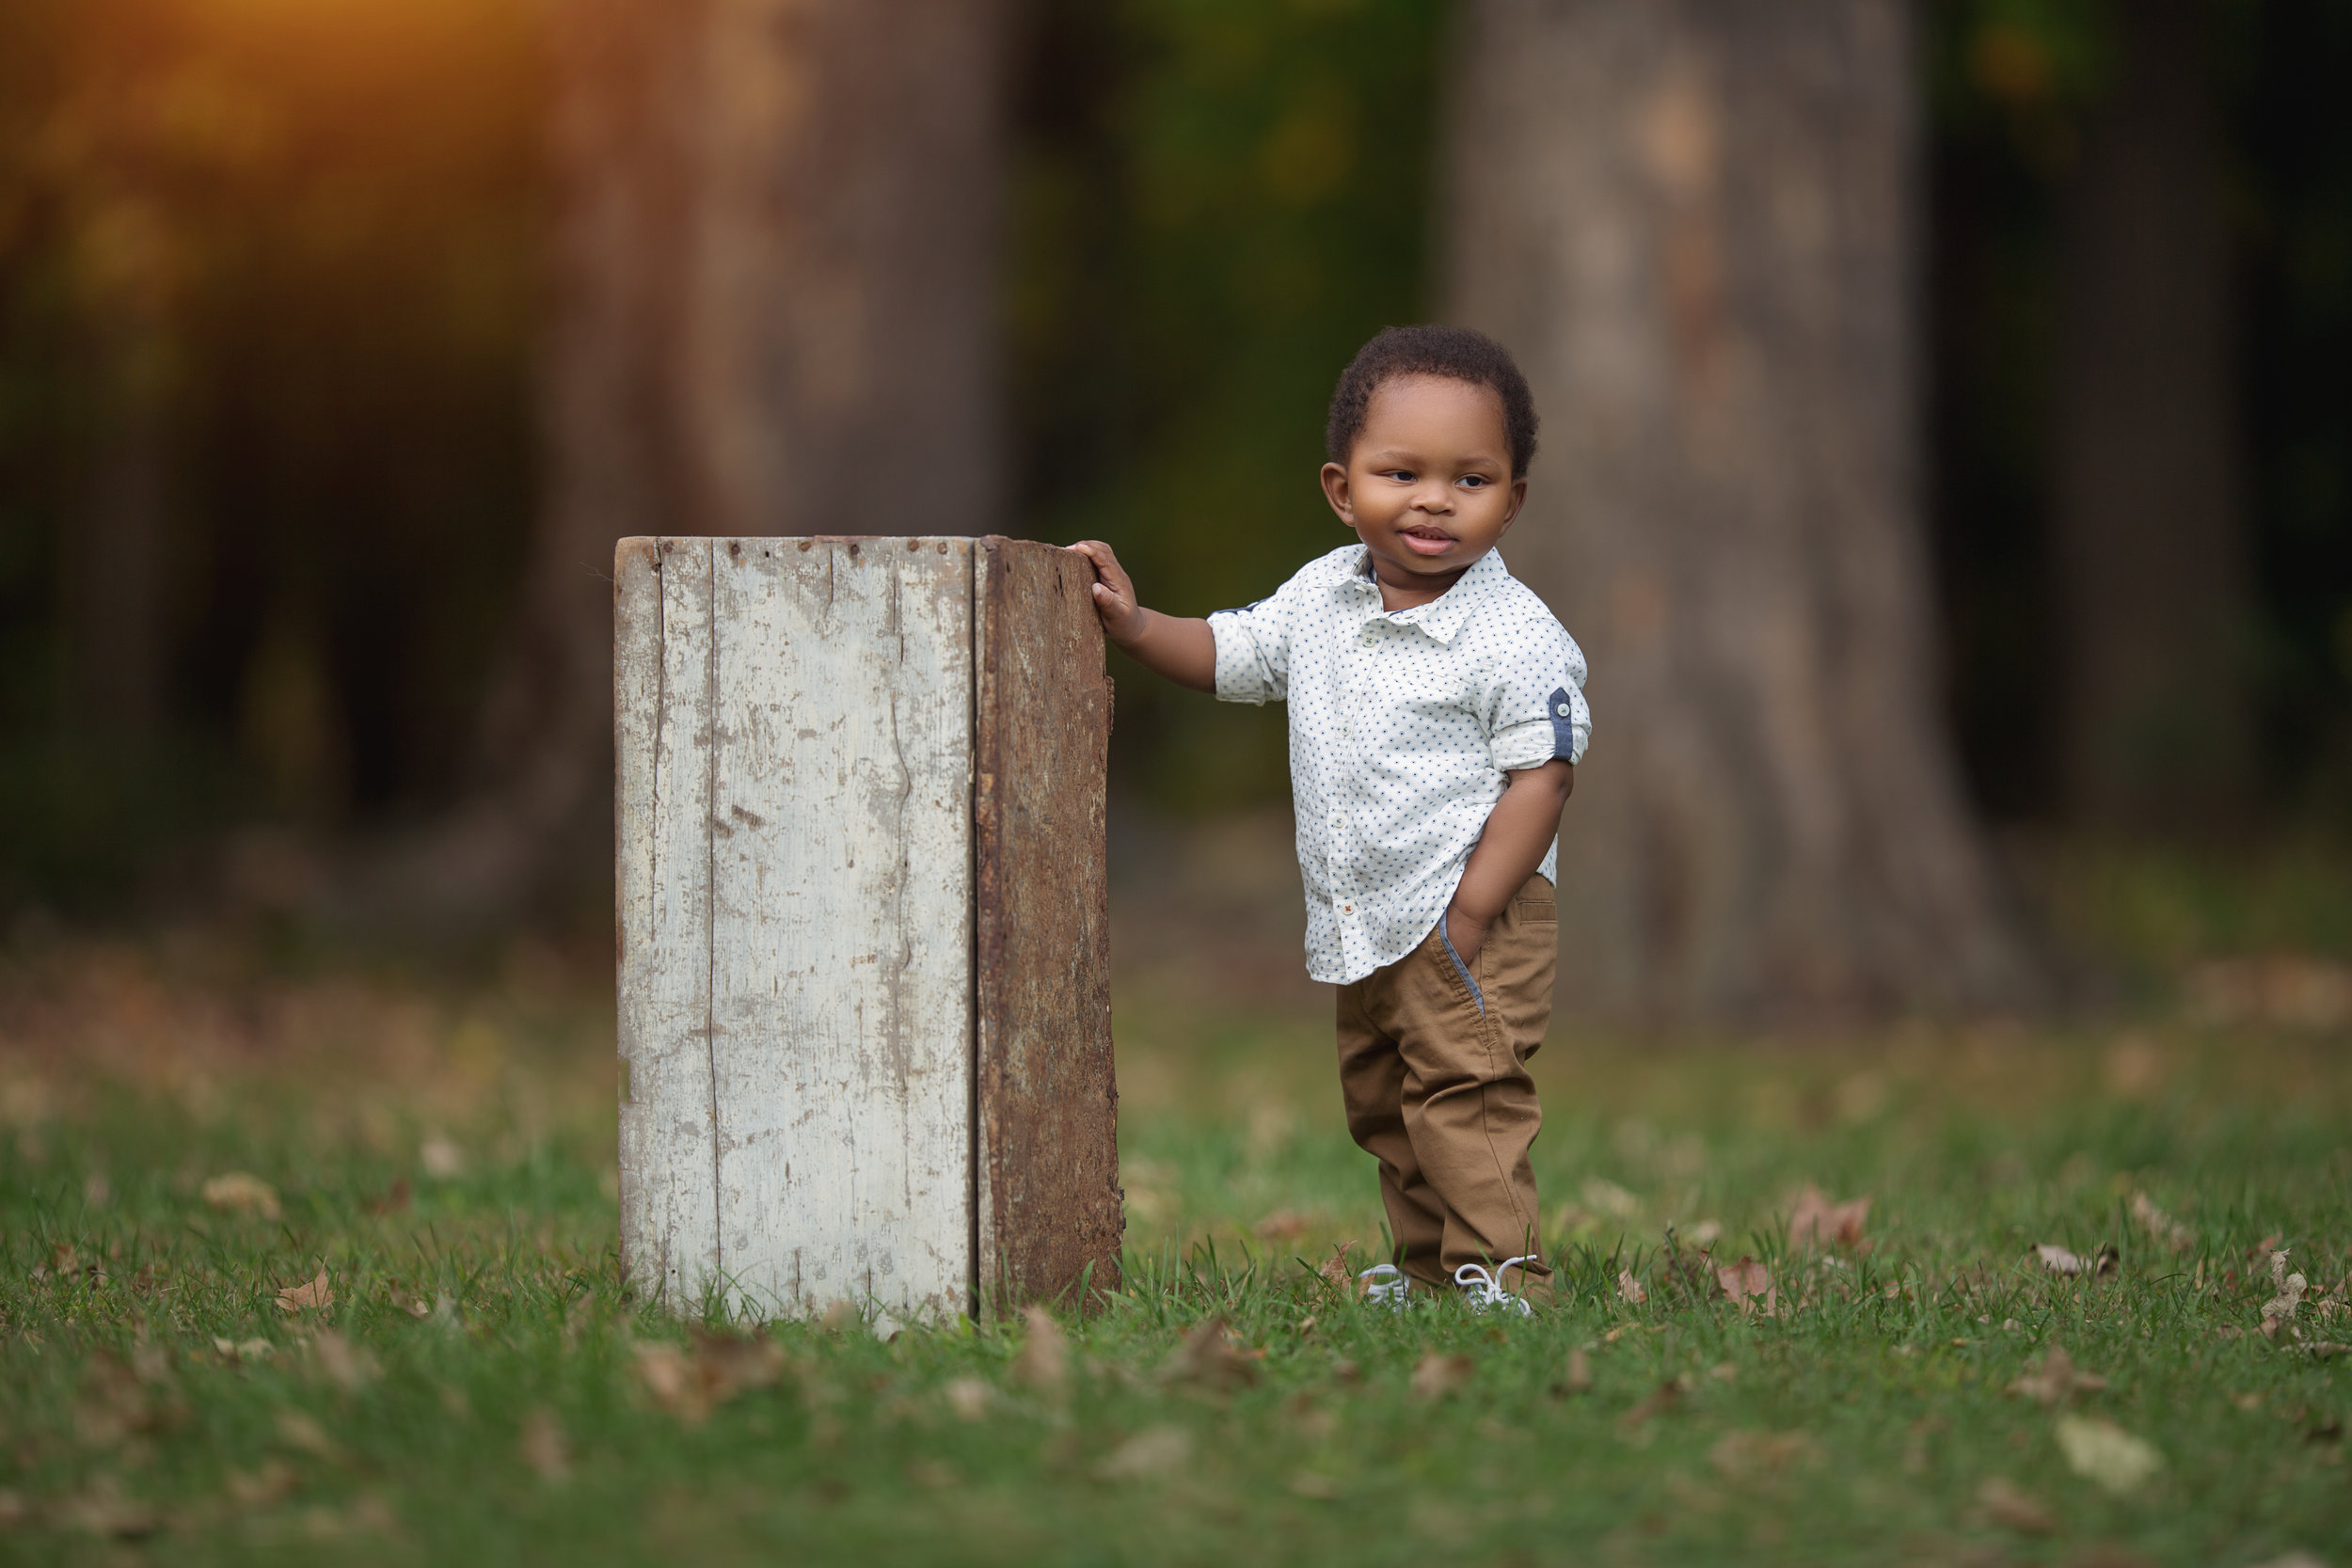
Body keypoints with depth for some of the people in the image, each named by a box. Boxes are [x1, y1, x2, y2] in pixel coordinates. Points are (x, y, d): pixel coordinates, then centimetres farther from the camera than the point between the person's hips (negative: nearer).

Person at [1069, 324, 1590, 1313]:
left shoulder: (1518, 638, -15)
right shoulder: (1322, 598, 5)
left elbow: (1539, 777, -16)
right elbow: (1227, 655, 20)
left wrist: (1468, 916, -20)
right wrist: (1131, 624, 3)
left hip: (1472, 924, -8)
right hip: (1361, 927, 8)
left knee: (1465, 1092, -14)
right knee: (1379, 1103, 15)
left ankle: (1500, 1276, -12)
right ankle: (1424, 1269, 26)